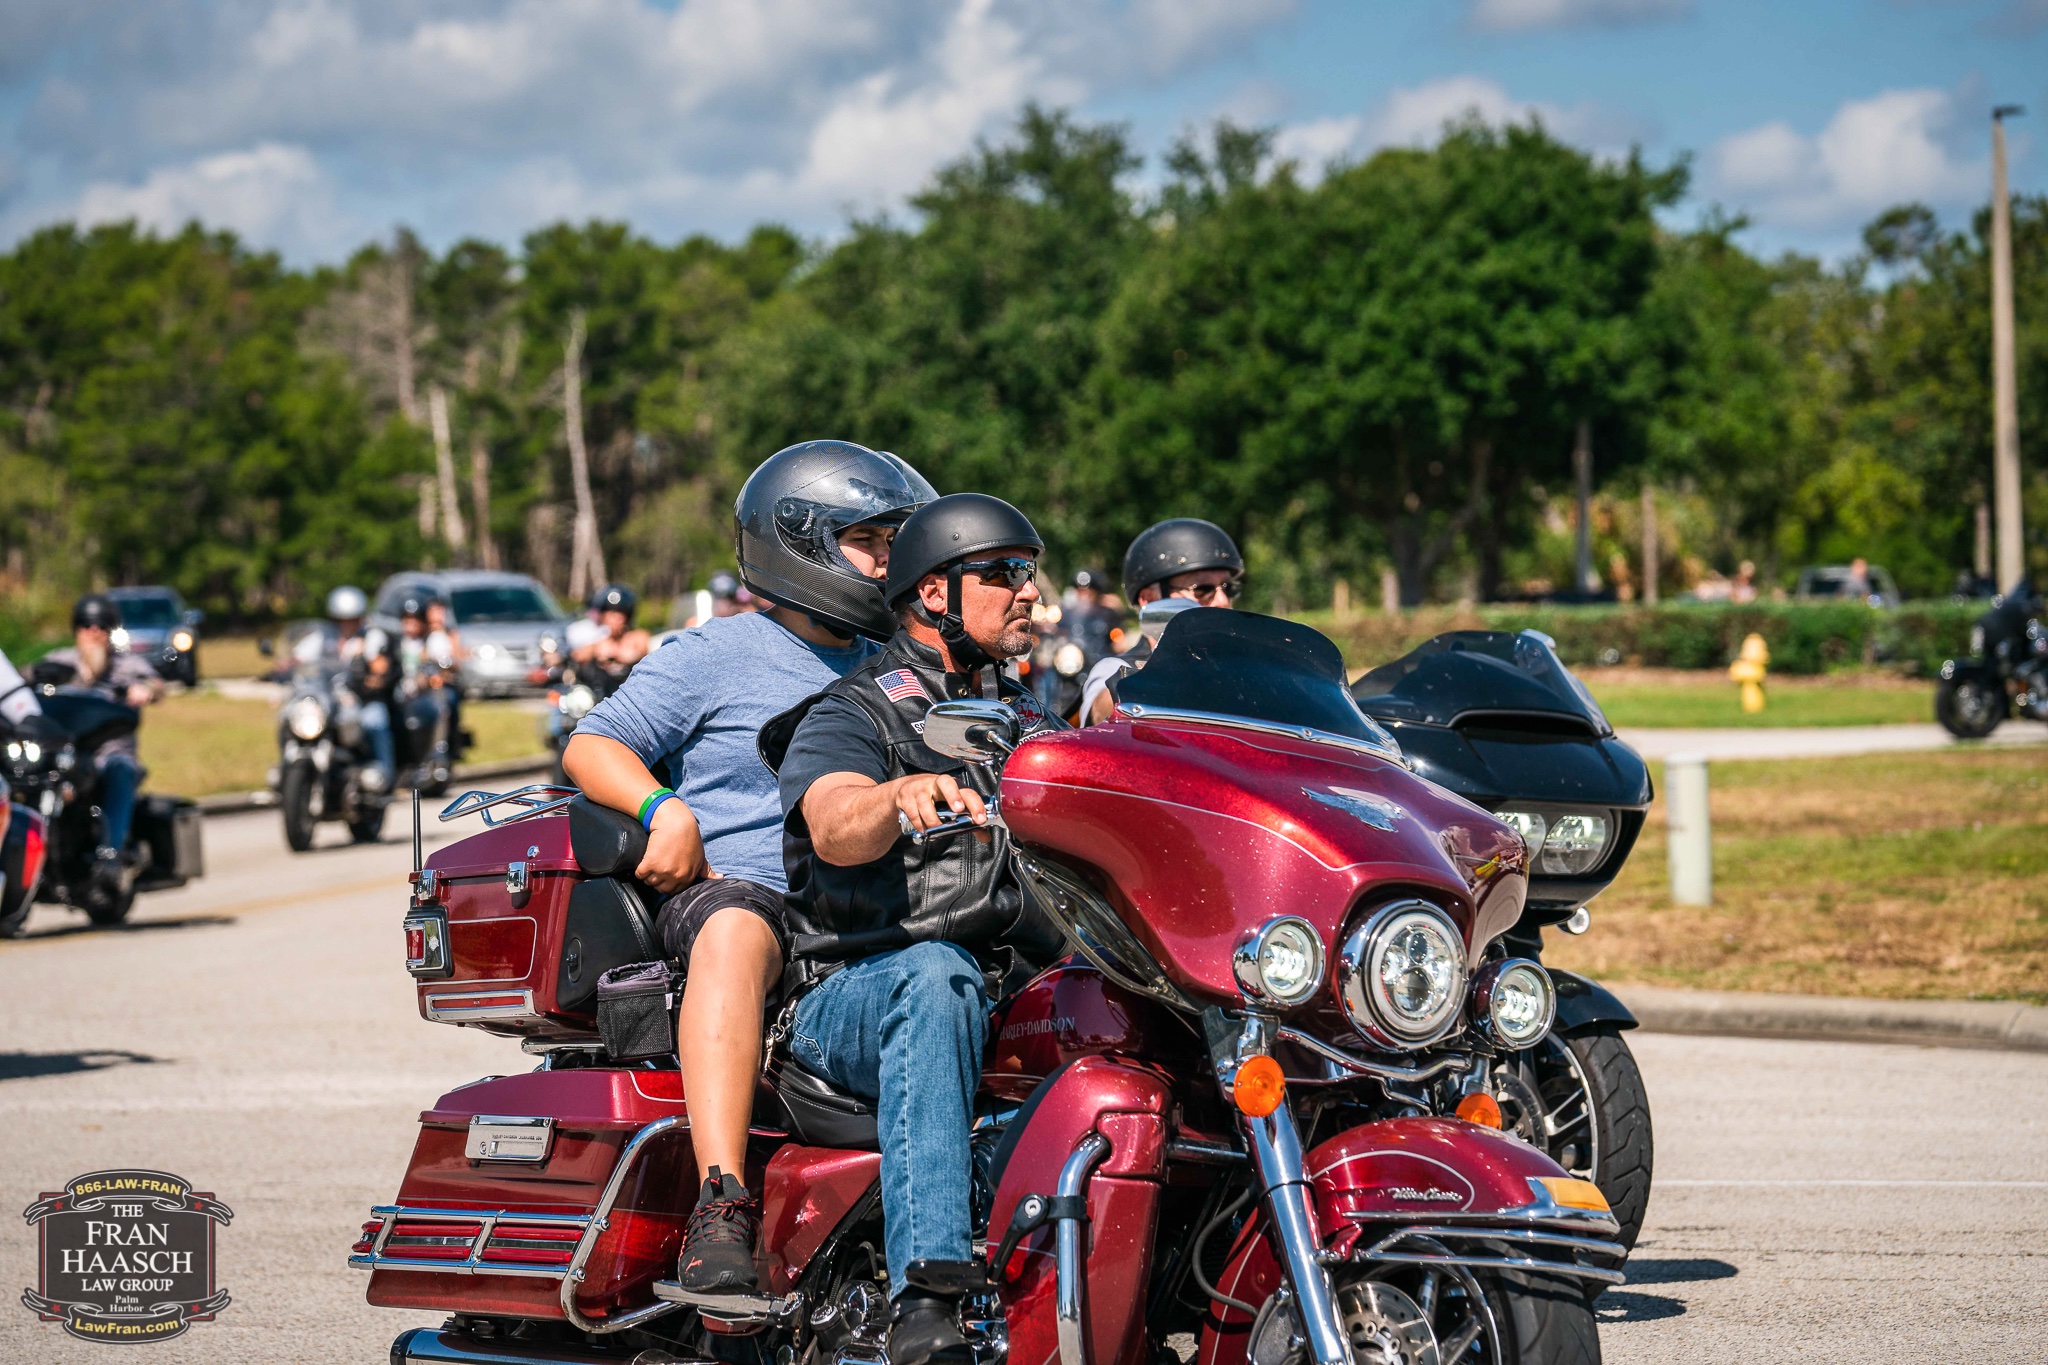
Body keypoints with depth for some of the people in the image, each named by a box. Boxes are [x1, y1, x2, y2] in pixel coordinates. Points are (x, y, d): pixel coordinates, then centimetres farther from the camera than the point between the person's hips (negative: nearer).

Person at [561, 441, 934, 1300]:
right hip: (732, 883, -5)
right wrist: (664, 809, -15)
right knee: (736, 934, -41)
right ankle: (721, 1206, -51)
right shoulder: (719, 655, 9)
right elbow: (590, 746, 4)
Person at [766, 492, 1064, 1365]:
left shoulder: (1028, 721, 25)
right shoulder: (850, 714, 3)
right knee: (935, 974, -40)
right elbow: (835, 830, -19)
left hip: (1018, 998, 5)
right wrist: (904, 794, -41)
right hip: (853, 997, -5)